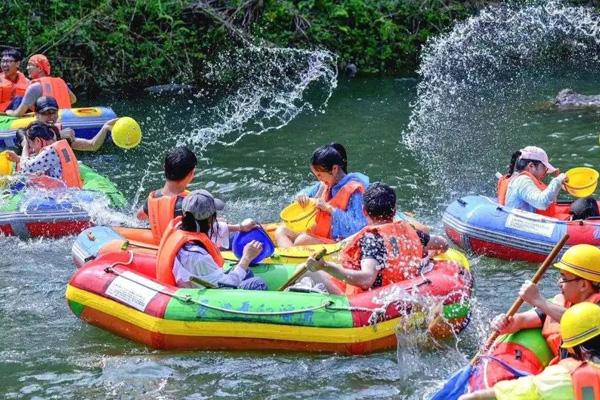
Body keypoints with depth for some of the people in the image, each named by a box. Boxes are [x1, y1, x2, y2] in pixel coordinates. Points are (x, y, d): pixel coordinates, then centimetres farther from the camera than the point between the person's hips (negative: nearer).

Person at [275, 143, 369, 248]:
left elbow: (357, 226, -25)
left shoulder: (354, 190, -15)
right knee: (282, 231, -1)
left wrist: (329, 208, -24)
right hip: (317, 237, 9)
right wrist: (302, 198, 2)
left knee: (303, 240, -31)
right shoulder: (324, 185, 10)